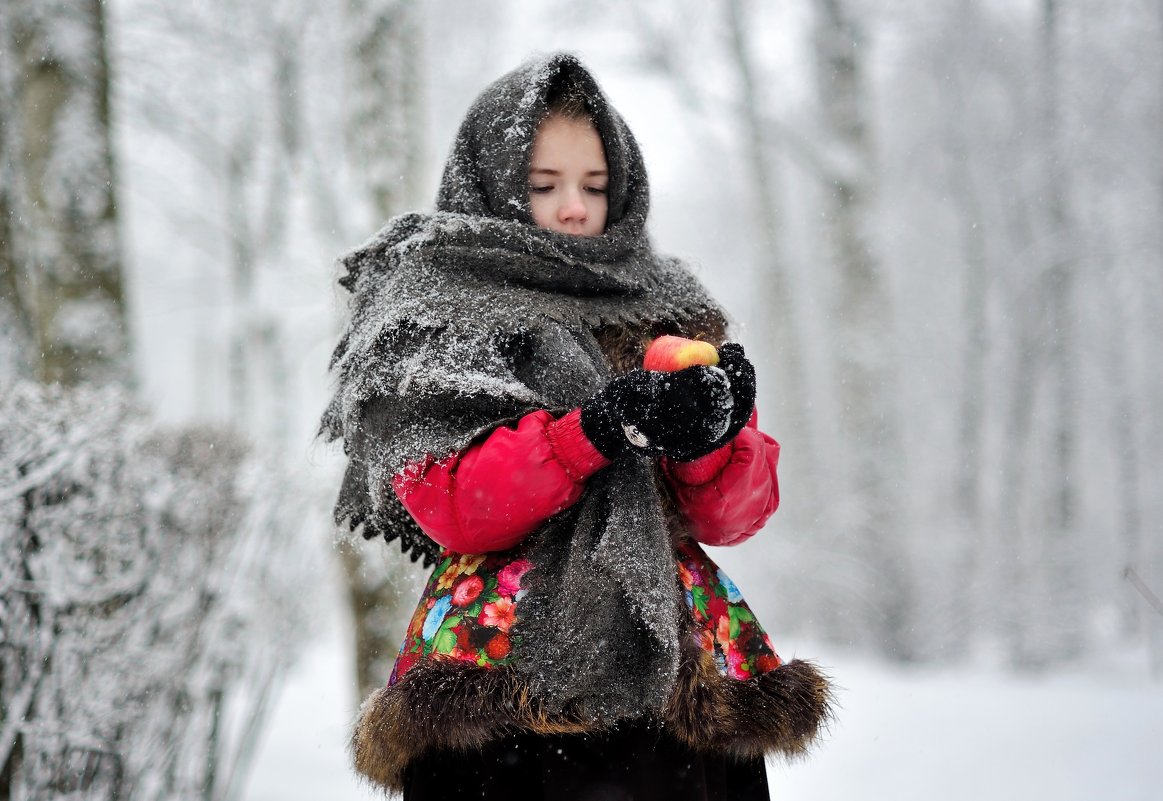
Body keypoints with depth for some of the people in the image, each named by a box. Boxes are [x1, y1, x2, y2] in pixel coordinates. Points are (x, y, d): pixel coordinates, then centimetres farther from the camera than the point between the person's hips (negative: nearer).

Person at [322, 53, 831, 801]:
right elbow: (447, 506, -9)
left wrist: (714, 437, -14)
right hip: (504, 692, -3)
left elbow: (736, 514, 8)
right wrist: (601, 428, -21)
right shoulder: (437, 312, 7)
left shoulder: (666, 310, 17)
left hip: (679, 680, 3)